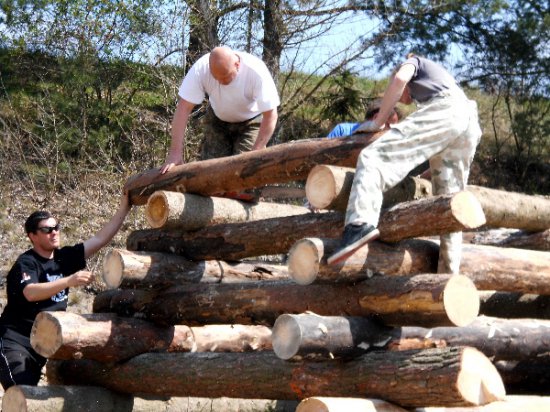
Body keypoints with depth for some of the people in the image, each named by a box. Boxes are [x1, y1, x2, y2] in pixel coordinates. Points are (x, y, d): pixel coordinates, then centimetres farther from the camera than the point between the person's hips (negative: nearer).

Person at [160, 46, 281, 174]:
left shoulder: (256, 71, -34)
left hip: (251, 121, -2)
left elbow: (270, 115, -30)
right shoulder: (201, 68, -30)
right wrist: (175, 152, -33)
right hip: (217, 120, 2)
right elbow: (183, 108, -29)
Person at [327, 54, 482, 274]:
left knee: (375, 156, -18)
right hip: (471, 124, 8)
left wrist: (378, 122, 7)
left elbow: (399, 79, 0)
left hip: (445, 110, -8)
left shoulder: (412, 62, 28)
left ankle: (361, 223, -41)